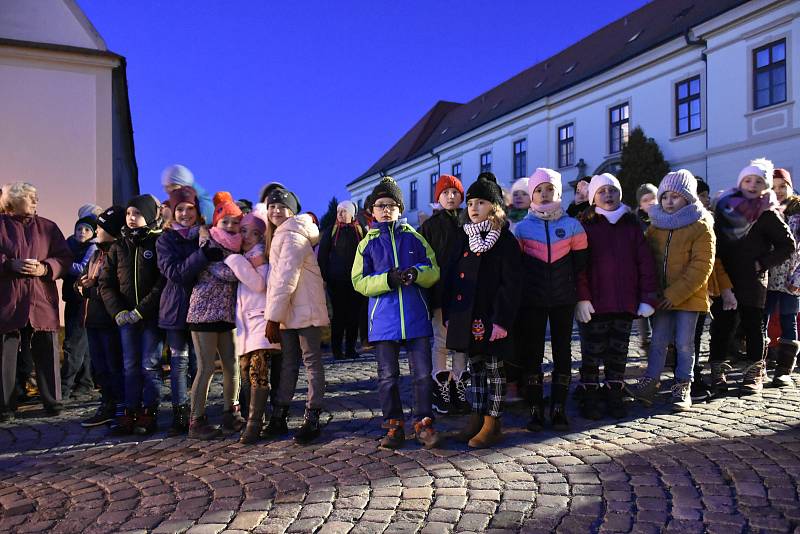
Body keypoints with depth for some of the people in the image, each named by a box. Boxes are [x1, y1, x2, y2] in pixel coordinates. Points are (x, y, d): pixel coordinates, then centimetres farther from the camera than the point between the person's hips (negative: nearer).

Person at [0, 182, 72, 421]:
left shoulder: (48, 227, 10)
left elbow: (64, 258, 6)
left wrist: (45, 268, -12)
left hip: (42, 301, 1)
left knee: (46, 353, 4)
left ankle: (52, 400, 15)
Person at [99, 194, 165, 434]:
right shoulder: (118, 246, 11)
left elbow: (163, 282, -11)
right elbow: (106, 283, 9)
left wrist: (141, 311, -14)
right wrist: (118, 311, -5)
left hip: (152, 315, -4)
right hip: (126, 316, 4)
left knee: (150, 365, 2)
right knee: (130, 365, 8)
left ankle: (148, 413, 9)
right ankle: (129, 412, 14)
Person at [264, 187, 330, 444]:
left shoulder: (293, 237, -13)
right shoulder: (280, 236, 18)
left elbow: (285, 280, -19)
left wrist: (273, 317, -18)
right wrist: (274, 314, 13)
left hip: (305, 310, -9)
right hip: (288, 312, 9)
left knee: (311, 361, -2)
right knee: (288, 363, 12)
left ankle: (312, 419, 3)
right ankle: (279, 418, 19)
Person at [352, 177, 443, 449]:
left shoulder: (414, 238, 9)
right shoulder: (367, 244, 8)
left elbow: (434, 271, 6)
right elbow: (359, 282, 0)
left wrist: (416, 273, -16)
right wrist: (388, 279, -16)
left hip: (416, 316, 0)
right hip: (383, 319, 0)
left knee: (422, 373, 1)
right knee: (387, 376, 7)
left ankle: (424, 423, 12)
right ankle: (394, 426, 19)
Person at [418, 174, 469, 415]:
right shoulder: (430, 226, 5)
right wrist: (427, 296, -8)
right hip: (441, 294, -2)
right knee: (442, 342, 1)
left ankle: (459, 390, 18)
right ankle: (441, 392, 10)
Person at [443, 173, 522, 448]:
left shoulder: (505, 240, -7)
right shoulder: (464, 238, 13)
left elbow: (511, 284, -13)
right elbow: (452, 277, 13)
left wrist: (501, 321, -19)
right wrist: (449, 314, 8)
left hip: (490, 319, -6)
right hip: (466, 317, 6)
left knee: (494, 369, 4)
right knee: (476, 368, 15)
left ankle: (492, 425, 12)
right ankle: (477, 419, 25)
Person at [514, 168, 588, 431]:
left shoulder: (572, 225, 4)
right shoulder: (522, 227, 2)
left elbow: (580, 262, 9)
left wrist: (572, 287, 5)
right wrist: (523, 289, 3)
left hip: (564, 300, 1)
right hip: (532, 301, -1)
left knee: (562, 352, 5)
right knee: (532, 353, 1)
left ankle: (559, 409, 14)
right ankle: (536, 410, 10)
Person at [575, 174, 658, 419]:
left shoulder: (631, 225, 11)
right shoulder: (585, 225, 0)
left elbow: (645, 261, 7)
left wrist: (649, 296, -1)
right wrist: (581, 297, -16)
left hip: (625, 303, 3)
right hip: (595, 304, -3)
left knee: (619, 353, 11)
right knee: (592, 353, 3)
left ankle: (615, 397, 23)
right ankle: (589, 400, 15)